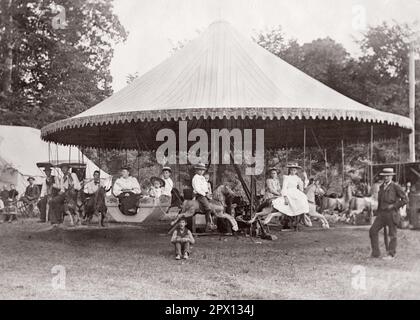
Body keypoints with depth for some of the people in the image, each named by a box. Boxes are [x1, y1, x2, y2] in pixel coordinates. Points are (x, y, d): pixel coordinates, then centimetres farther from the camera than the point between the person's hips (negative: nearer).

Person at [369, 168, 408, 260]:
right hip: (382, 213, 6)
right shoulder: (382, 187, 12)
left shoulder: (396, 187, -9)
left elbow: (405, 199, -11)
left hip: (392, 213, -6)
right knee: (373, 231, -3)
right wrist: (378, 212, 20)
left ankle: (391, 254, 18)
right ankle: (376, 253, 3)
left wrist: (394, 206, -14)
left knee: (392, 235, 5)